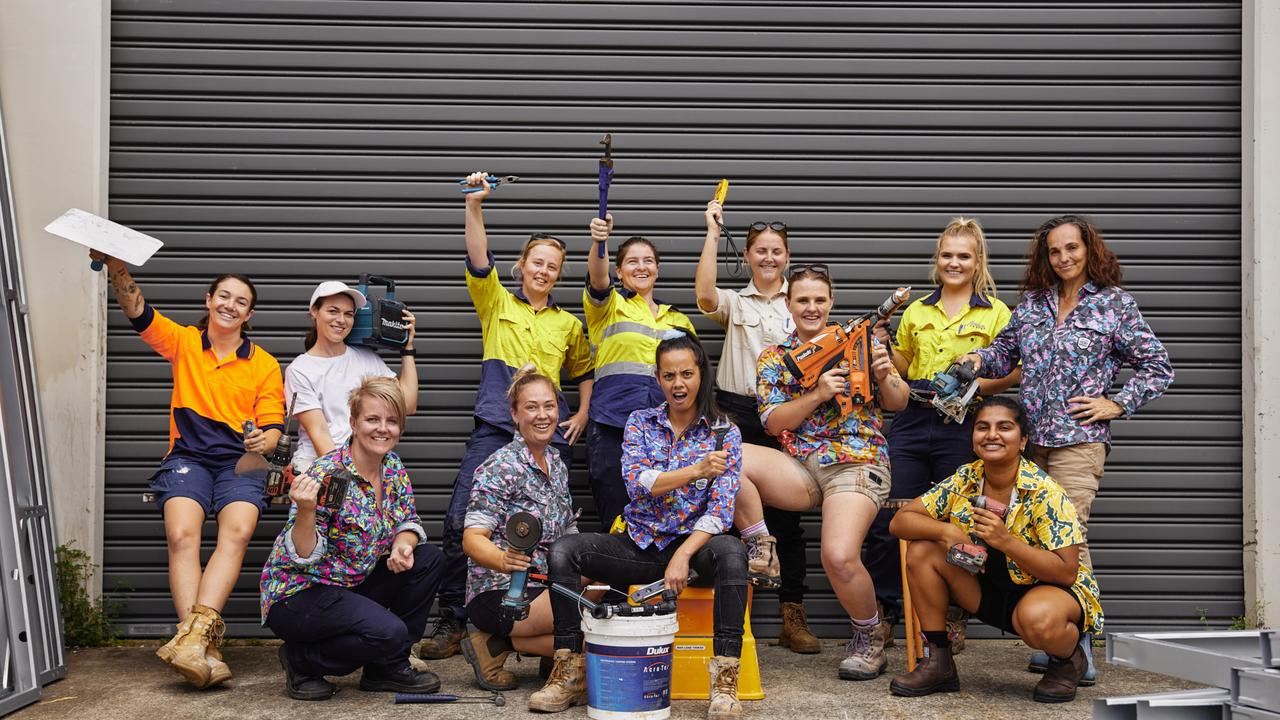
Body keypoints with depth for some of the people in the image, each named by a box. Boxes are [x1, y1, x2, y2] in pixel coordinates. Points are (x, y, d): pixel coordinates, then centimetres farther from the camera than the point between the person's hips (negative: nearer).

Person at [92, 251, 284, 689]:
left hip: (240, 459, 0)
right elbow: (136, 310, 2)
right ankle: (202, 649, -37)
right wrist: (117, 267, -16)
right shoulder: (183, 342, 16)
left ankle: (195, 634, -42)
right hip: (188, 455, 0)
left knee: (238, 532, -30)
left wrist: (265, 441, -14)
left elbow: (273, 425, 10)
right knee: (181, 534, -28)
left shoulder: (265, 364, 15)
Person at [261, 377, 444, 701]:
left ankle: (388, 668, 6)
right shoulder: (327, 474, -22)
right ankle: (300, 660, -2)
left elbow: (408, 522, 7)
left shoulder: (392, 467, 1)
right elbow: (302, 557, -22)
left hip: (351, 586, 8)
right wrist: (306, 511, -40)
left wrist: (403, 544, -16)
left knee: (429, 559, -2)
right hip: (297, 594, -8)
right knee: (388, 632, -27)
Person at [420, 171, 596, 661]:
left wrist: (583, 414, 14)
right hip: (495, 427, -2)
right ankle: (452, 621, -5)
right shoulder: (496, 304, 11)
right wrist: (474, 206, -17)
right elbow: (479, 262, -5)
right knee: (461, 519, -13)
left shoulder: (568, 324, 19)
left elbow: (584, 372, 30)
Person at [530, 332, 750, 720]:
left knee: (731, 552, -36)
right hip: (641, 544, 2)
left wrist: (684, 555, -24)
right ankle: (569, 671, -18)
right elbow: (636, 483, -12)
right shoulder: (640, 423, 5)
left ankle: (725, 679, -35)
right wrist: (695, 471, -27)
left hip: (693, 543, -2)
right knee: (565, 549, -21)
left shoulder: (724, 433, 0)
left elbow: (720, 511, -9)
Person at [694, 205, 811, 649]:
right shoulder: (735, 303, 11)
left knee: (785, 513, 0)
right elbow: (705, 296, -12)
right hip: (738, 412, 0)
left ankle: (793, 617, 4)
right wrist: (712, 234, -12)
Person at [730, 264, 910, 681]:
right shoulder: (773, 359, 13)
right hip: (801, 466, 3)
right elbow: (772, 423, 1)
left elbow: (898, 404, 10)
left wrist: (883, 376, -11)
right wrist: (817, 394, -13)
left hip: (858, 462, -2)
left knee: (839, 556, -27)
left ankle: (869, 639, 3)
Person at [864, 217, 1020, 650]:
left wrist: (977, 384, -15)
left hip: (963, 425, -3)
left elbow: (1015, 371, 0)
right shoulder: (917, 310, 15)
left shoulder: (994, 313, 4)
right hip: (912, 422, 3)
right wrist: (883, 344, 4)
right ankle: (880, 614, 12)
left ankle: (954, 619, 17)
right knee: (886, 518, 0)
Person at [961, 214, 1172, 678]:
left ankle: (1080, 654, -5)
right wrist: (980, 359, 2)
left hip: (1078, 439, -5)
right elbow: (1006, 351, 23)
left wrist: (1116, 404, -4)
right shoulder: (1032, 301, 15)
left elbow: (1158, 369, 6)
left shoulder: (1115, 303, 3)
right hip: (1031, 439, 5)